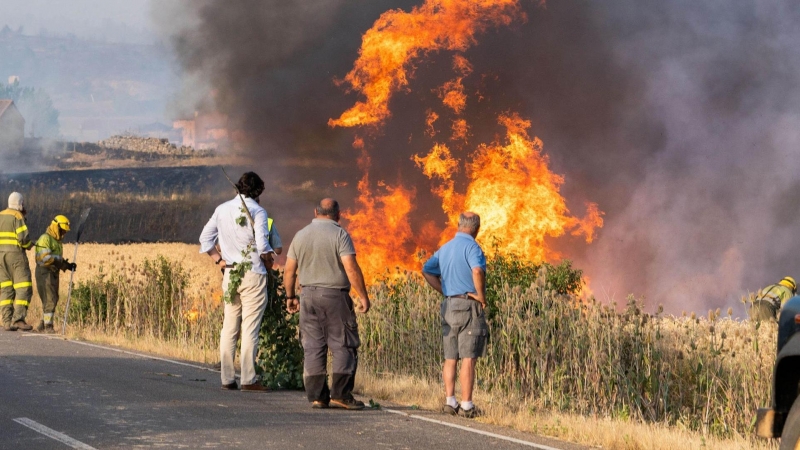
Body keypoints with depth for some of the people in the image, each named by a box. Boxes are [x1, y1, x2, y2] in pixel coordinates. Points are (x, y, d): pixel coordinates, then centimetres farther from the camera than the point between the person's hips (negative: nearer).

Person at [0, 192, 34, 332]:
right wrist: (30, 245, 2)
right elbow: (23, 238, -16)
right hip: (16, 254, -7)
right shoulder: (17, 217, -8)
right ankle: (18, 319, -18)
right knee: (24, 288, -5)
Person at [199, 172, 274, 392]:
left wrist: (219, 259, 11)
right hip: (253, 275, -5)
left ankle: (227, 378, 10)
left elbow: (205, 238, 11)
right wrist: (268, 262, 1)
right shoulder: (257, 211, -9)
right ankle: (248, 379, -4)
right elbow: (262, 244, -16)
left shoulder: (222, 209, 8)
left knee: (229, 327, 9)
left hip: (230, 274, 5)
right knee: (250, 328, -3)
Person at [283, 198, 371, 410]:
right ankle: (340, 394, -6)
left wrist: (290, 297, 21)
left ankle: (316, 396, 3)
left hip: (308, 296, 4)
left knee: (313, 347, 6)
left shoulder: (301, 235, 9)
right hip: (335, 296, -4)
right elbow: (351, 268, -15)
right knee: (344, 346, 1)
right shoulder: (339, 234, -6)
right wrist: (363, 296, -11)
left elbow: (289, 270, 10)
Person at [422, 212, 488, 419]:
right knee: (468, 358, -5)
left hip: (448, 306, 7)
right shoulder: (471, 246, -11)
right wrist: (481, 296, -14)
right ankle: (466, 405, -6)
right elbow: (477, 271, -28)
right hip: (468, 306, -7)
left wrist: (445, 291, 14)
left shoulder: (445, 248, 14)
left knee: (450, 358, 11)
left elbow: (427, 270, 20)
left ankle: (450, 401, 9)